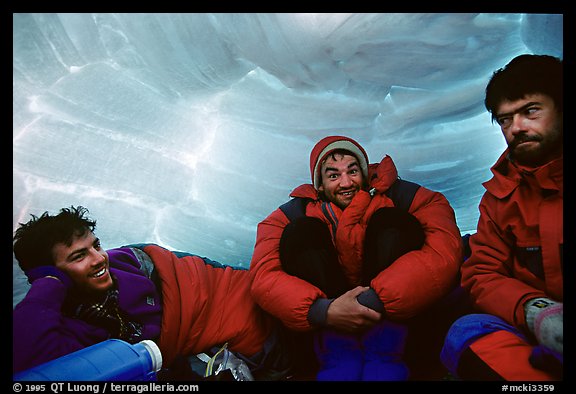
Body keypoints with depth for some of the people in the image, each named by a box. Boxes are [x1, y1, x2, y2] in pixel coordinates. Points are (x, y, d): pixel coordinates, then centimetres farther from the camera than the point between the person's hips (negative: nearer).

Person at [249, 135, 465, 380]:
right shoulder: (296, 212, -3)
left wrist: (375, 301, -32)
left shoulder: (399, 196, -5)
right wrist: (323, 311, -34)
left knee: (393, 223, -19)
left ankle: (383, 353, -26)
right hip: (327, 325, 1)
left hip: (392, 316, 0)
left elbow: (445, 250, -23)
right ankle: (338, 353, -25)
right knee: (302, 233, -17)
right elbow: (264, 275, -17)